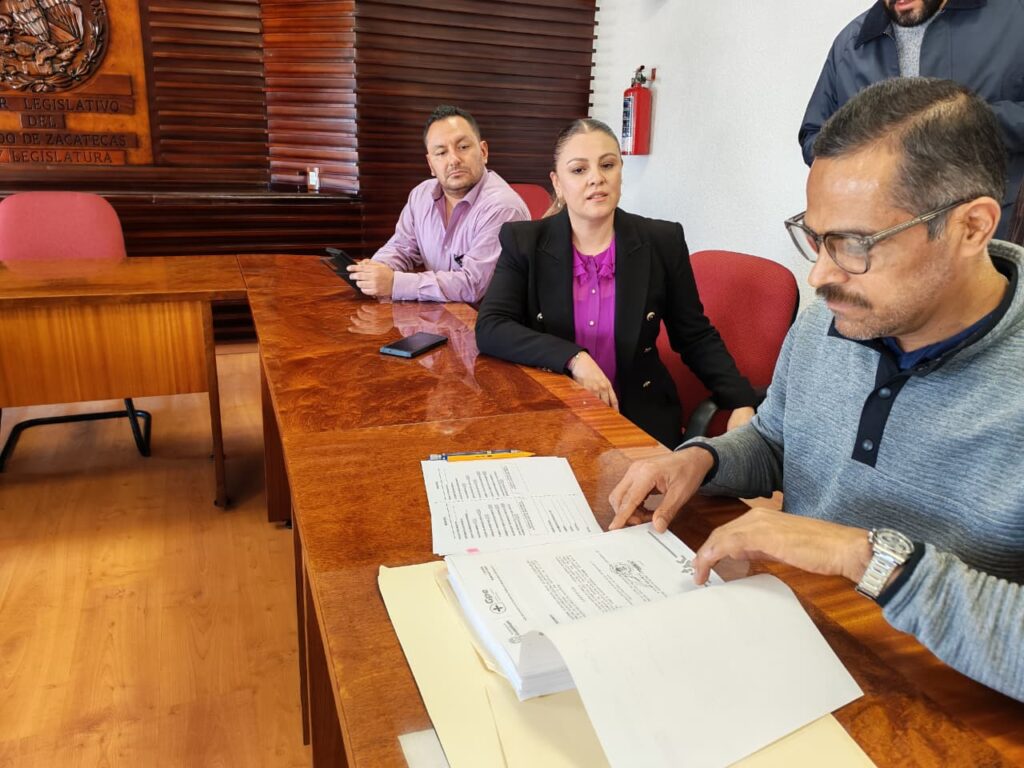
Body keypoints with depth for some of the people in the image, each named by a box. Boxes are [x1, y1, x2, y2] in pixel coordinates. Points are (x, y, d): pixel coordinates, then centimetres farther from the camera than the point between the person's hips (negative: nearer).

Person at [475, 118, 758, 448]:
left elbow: (696, 337, 7)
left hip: (640, 419, 1)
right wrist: (574, 358, -24)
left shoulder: (663, 241, 0)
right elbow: (489, 328, -12)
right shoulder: (523, 242, -2)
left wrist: (741, 404, -8)